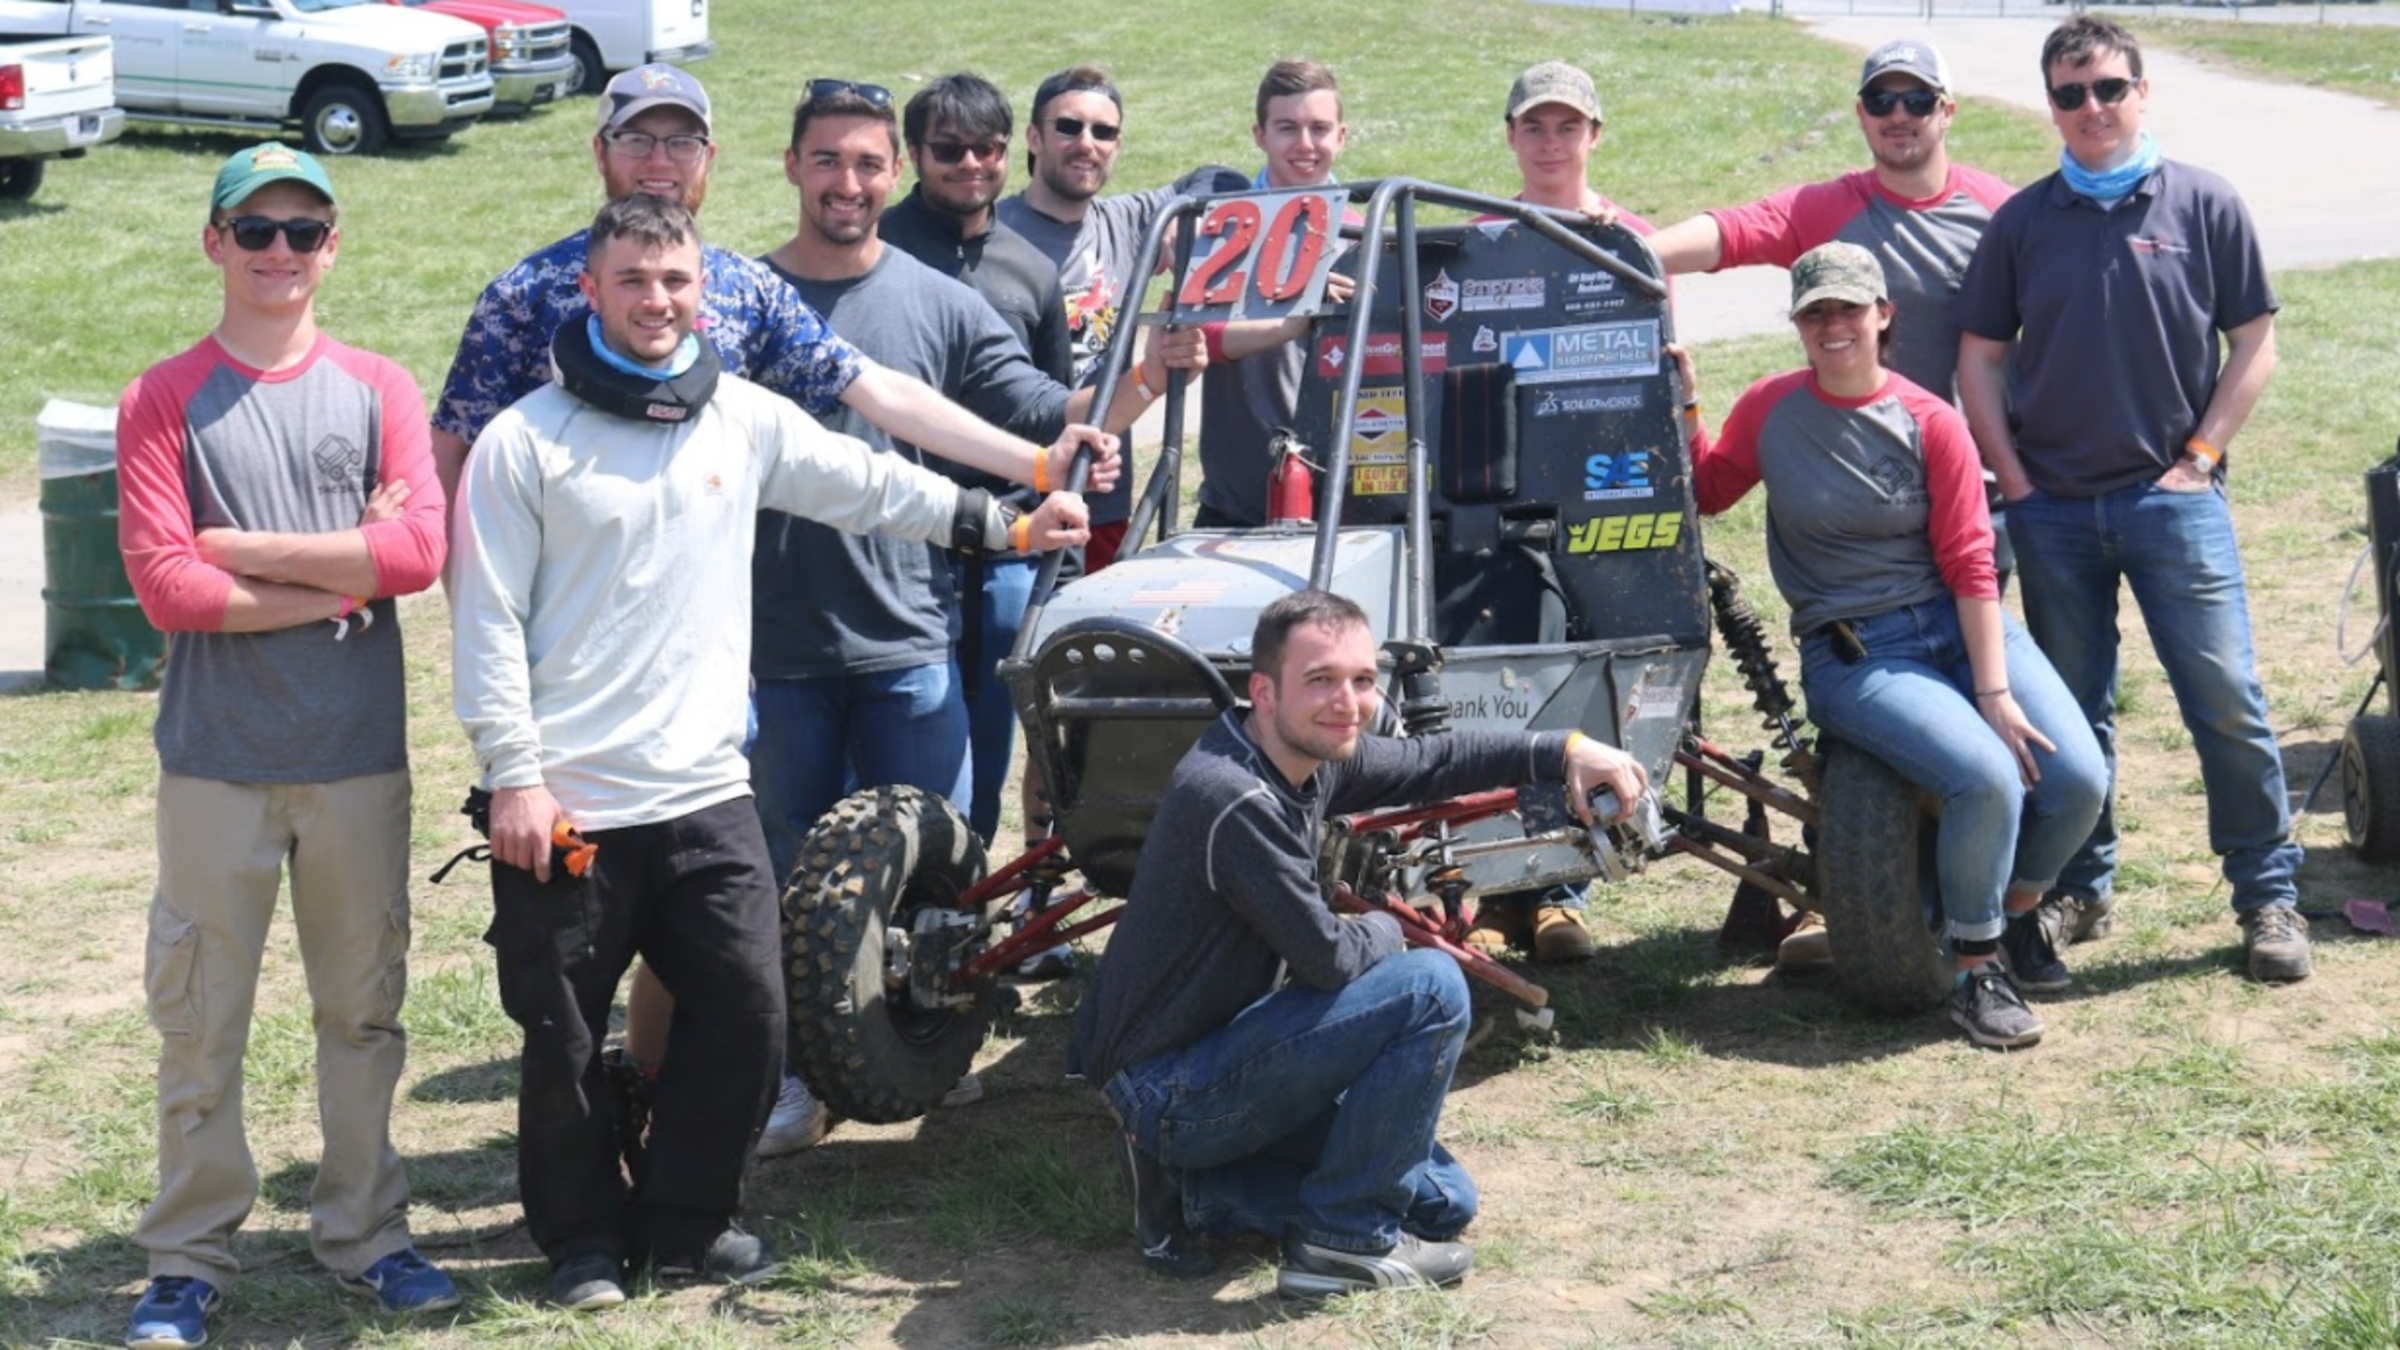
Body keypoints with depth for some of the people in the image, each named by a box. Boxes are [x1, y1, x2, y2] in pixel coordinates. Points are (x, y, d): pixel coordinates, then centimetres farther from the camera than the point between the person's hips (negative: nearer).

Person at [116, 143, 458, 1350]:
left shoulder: (380, 390, 5)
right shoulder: (165, 399, 0)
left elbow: (420, 549, -10)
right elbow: (164, 586, -11)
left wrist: (242, 546, -11)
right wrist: (346, 572, -11)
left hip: (359, 755, 2)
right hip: (215, 759, -2)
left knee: (363, 1005, 11)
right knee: (198, 1019, 4)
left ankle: (363, 1230, 24)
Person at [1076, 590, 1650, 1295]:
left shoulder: (1312, 757, 1)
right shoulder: (1234, 801, -27)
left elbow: (1428, 761, 17)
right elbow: (1328, 958, -21)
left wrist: (1566, 750, 6)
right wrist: (1386, 928, 1)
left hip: (1219, 1056, 10)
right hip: (1168, 1094, -10)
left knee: (1441, 1198, 14)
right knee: (1431, 988, -20)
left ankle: (1209, 1190, 12)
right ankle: (1343, 1239, -9)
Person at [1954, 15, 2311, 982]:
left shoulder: (2203, 205, 1)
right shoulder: (2022, 222, 6)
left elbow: (2253, 345, 4)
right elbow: (1980, 359, 9)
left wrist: (2199, 456, -3)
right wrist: (2016, 482, 1)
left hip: (2174, 497, -2)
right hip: (2053, 507, 2)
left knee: (2227, 701, -5)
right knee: (2070, 712, 9)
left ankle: (2269, 897, 5)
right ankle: (2079, 890, 22)